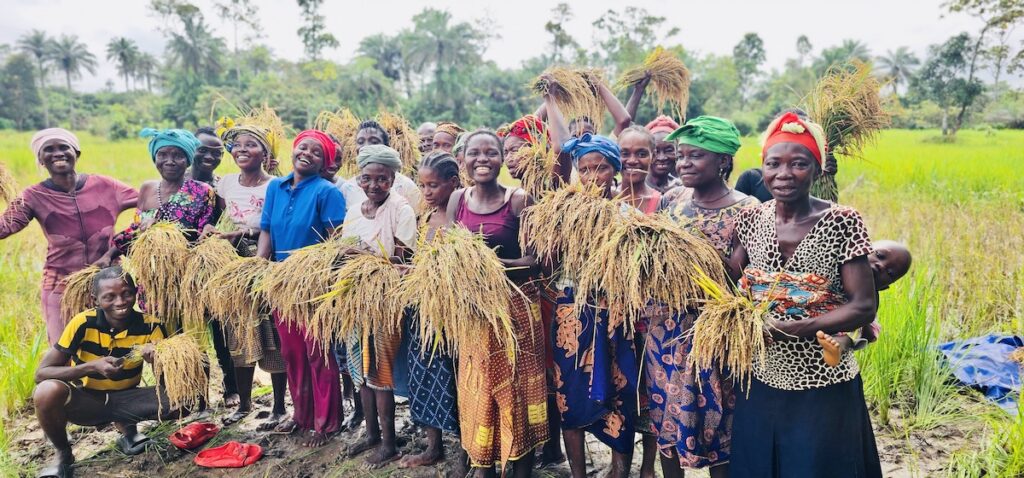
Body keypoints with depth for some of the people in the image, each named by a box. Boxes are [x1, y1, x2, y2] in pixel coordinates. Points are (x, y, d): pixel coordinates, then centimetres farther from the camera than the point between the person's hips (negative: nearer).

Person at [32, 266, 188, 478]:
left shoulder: (150, 326, -15)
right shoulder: (83, 323, -19)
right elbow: (41, 373, -18)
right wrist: (92, 366, -32)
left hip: (124, 399, 1)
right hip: (85, 401, -1)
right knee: (48, 392, -33)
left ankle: (126, 425, 8)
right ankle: (64, 456, -4)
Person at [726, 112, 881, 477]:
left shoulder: (842, 222, -12)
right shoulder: (751, 218, -1)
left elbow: (864, 307, -15)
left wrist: (788, 328, -21)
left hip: (822, 389, -3)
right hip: (759, 382, 4)